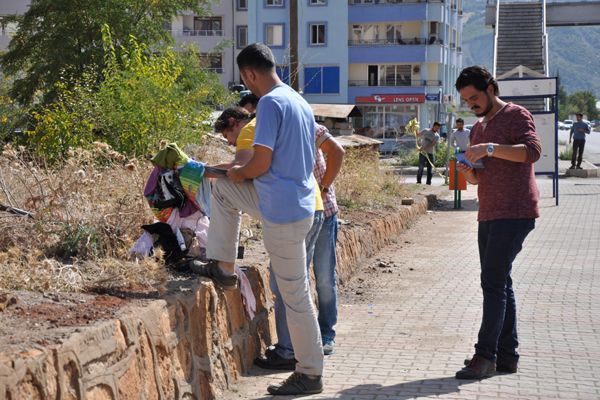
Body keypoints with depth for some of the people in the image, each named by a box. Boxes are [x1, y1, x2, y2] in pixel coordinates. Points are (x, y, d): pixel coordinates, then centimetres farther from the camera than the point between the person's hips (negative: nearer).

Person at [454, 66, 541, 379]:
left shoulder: (516, 115, -4)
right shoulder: (478, 128, 20)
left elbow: (533, 150, -21)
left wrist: (491, 149, -27)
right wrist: (468, 172, 1)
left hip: (515, 213, -9)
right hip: (489, 214, 9)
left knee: (493, 282, -13)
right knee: (499, 283, 9)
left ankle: (486, 355, -11)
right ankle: (506, 354, 14)